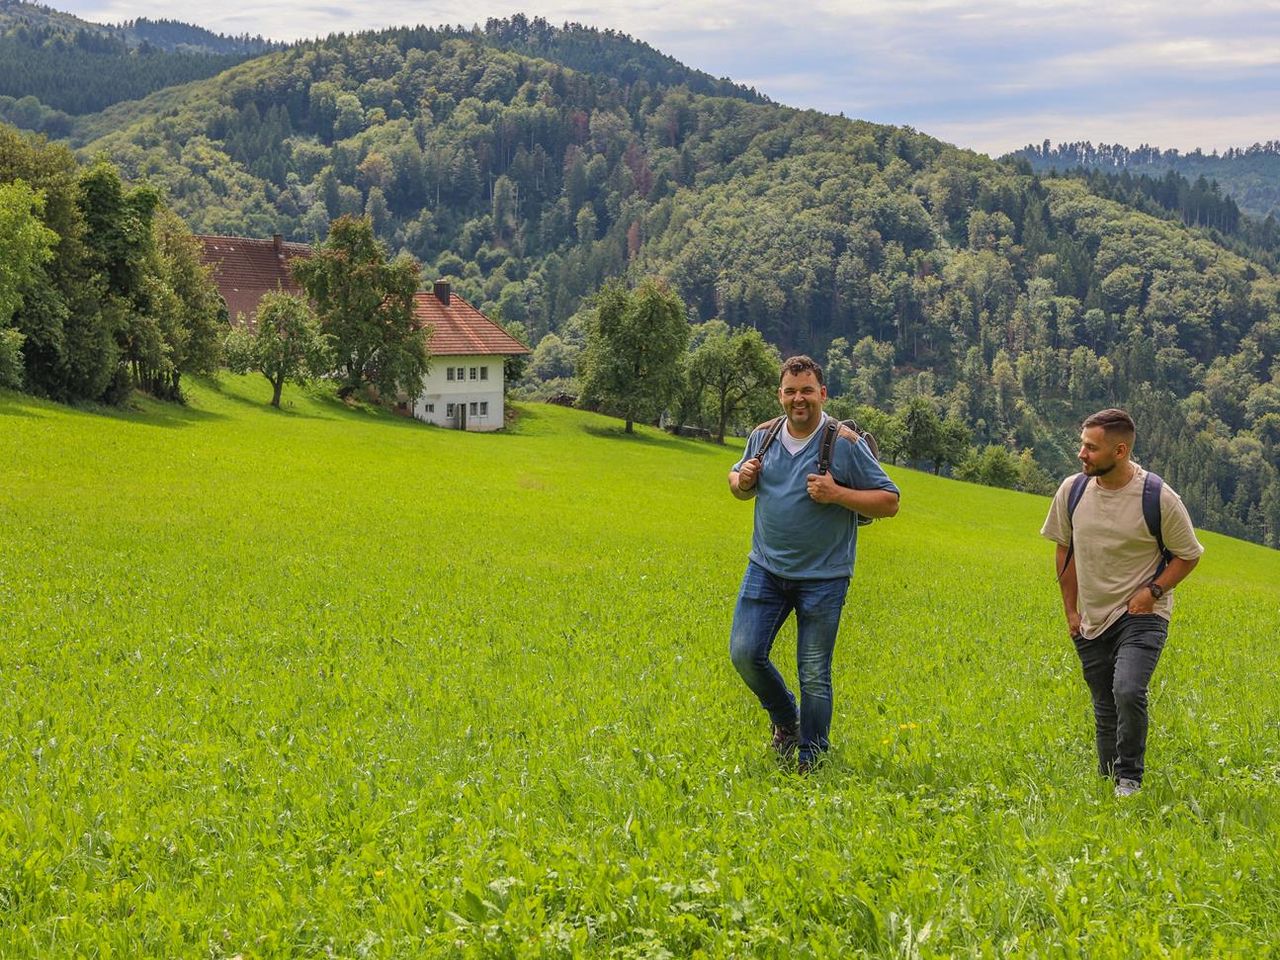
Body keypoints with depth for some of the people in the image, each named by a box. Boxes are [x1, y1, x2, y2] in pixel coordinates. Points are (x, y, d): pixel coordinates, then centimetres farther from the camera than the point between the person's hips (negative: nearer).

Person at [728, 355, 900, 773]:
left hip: (823, 577, -4)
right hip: (766, 568, 4)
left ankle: (811, 761, 16)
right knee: (745, 652, -3)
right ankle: (785, 718, 25)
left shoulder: (845, 444, -10)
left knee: (814, 674, 1)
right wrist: (742, 480, -4)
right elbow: (738, 485, 21)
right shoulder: (762, 436, 4)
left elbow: (889, 502, -8)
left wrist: (837, 494, -21)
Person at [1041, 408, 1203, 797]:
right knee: (1105, 711, 11)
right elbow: (1065, 550, 10)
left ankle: (1129, 778, -3)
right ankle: (1106, 781, 30)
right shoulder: (1072, 490, -4)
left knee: (1128, 692, -23)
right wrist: (1070, 611, 9)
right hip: (1092, 620, 4)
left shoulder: (1159, 498, -15)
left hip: (1141, 617, -4)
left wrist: (1152, 591, -14)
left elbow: (1188, 555, -1)